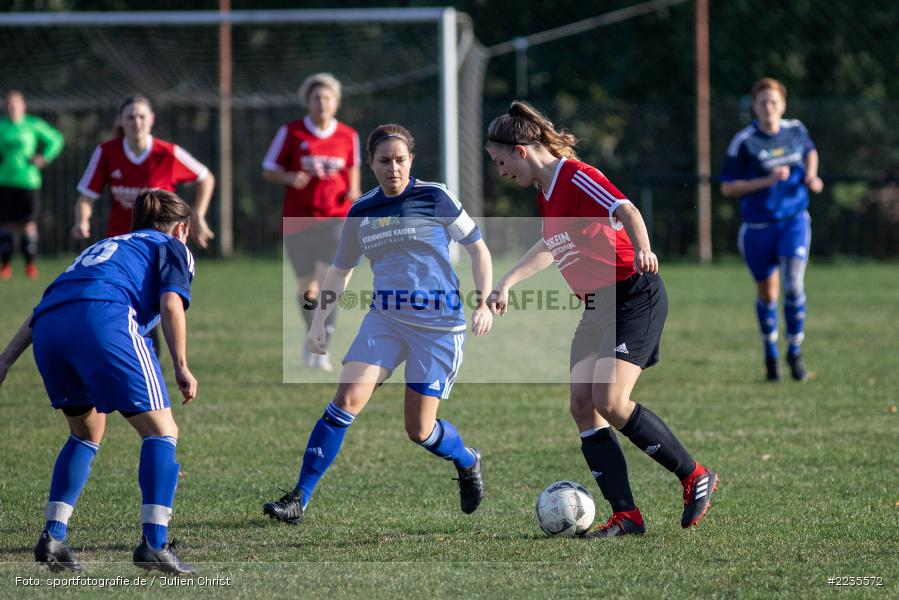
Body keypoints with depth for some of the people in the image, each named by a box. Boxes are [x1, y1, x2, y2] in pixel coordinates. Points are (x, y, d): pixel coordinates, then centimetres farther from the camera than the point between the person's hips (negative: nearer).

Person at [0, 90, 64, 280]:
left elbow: (56, 139, 14)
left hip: (28, 181, -1)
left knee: (28, 224, -3)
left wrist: (44, 158, 3)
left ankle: (30, 264, 9)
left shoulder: (33, 124, 2)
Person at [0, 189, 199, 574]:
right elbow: (171, 303, 4)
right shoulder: (172, 248, 25)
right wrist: (181, 367, 1)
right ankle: (154, 542, -11)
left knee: (86, 434, 26)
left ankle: (53, 535, 15)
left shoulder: (103, 248, 41)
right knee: (161, 431, 2)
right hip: (104, 318, -6)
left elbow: (41, 310, 33)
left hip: (49, 329, 6)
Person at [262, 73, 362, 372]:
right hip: (298, 218, 0)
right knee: (306, 285, 6)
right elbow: (269, 170, 2)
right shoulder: (291, 132, -1)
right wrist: (290, 178, -18)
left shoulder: (348, 136, 5)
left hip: (336, 216, 0)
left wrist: (353, 189, 1)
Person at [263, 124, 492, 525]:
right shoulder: (361, 212, 6)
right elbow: (340, 271, 17)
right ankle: (299, 499, -14)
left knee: (419, 429, -2)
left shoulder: (435, 198, -4)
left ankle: (468, 463, 32)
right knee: (347, 399, -15)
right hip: (384, 318, 3)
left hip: (439, 322, -3)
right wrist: (319, 322, 9)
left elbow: (478, 249, 2)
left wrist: (484, 303, -8)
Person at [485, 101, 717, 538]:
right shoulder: (546, 193, 13)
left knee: (610, 402, -19)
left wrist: (642, 250, -51)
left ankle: (696, 477, -3)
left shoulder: (577, 178, -16)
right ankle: (626, 515, -4)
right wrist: (506, 283, 30)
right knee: (582, 406, -4)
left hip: (635, 297, -9)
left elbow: (626, 211, -32)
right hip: (598, 306, 9)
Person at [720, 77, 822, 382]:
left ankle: (795, 352, 1)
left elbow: (810, 151, 24)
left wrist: (811, 177, 4)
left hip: (794, 221, 1)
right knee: (767, 293, 10)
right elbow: (727, 188, -11)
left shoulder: (796, 130, 0)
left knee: (793, 286, -17)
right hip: (758, 227, -1)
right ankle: (770, 355, 32)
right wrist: (767, 181, -21)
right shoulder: (744, 142, -11)